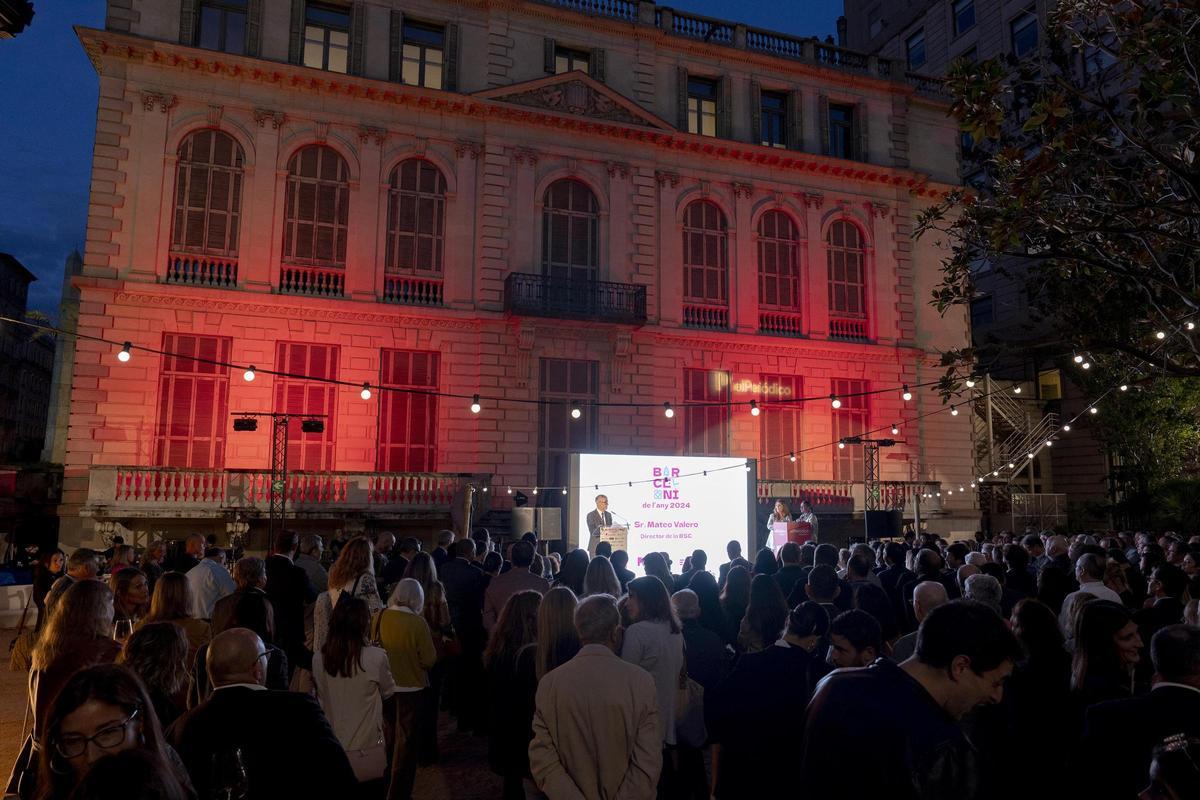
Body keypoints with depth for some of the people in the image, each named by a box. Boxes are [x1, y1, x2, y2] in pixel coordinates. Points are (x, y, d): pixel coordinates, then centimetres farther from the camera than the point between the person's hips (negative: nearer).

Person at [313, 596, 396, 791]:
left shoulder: (319, 658, -9)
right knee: (370, 793, 16)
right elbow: (388, 692, 0)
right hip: (367, 756, -3)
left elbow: (322, 697, 6)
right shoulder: (376, 657, -19)